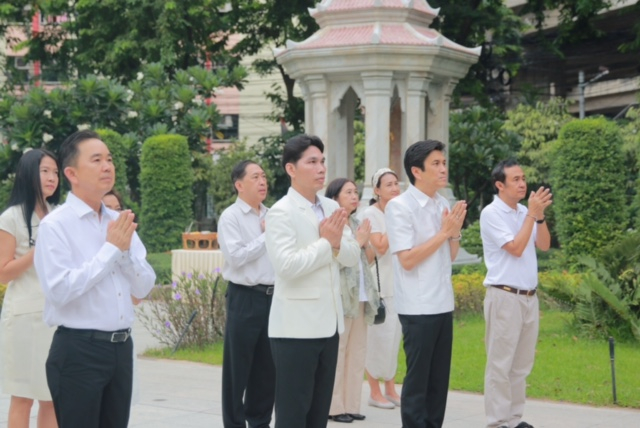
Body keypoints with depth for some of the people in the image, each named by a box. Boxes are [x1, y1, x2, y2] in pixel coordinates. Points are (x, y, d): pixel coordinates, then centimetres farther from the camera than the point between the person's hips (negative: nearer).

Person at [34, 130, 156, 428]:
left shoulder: (120, 222, 9)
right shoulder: (55, 225, -9)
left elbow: (144, 287, 8)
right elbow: (61, 290, -20)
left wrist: (126, 249, -9)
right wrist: (110, 248, -14)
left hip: (121, 347, 6)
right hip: (78, 350, -6)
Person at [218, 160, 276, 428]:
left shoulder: (270, 216, 12)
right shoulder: (231, 217, -6)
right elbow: (236, 256, -16)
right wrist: (266, 235, -9)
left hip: (272, 296, 6)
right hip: (245, 298, -6)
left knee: (267, 366, 12)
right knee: (238, 368, 2)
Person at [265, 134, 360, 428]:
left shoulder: (332, 208, 11)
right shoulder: (281, 213, -11)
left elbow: (353, 256, 9)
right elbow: (287, 265, -23)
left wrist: (336, 241, -12)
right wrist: (326, 242, -13)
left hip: (328, 323, 7)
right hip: (296, 326, -7)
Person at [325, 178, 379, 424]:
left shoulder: (357, 224, 14)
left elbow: (369, 259, 18)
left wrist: (366, 241, 0)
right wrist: (357, 241, -9)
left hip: (360, 296, 8)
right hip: (340, 296, -7)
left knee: (357, 352, 8)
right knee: (337, 352, -5)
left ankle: (351, 404, 13)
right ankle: (334, 406, 0)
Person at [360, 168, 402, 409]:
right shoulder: (370, 214, -8)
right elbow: (380, 247, -18)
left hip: (399, 283, 7)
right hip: (379, 284, -6)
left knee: (394, 337, 9)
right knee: (378, 337, -4)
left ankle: (390, 389, 17)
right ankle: (375, 392, 4)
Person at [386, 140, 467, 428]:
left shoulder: (443, 204, 9)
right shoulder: (399, 206, -12)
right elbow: (407, 259, -18)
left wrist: (455, 232, -4)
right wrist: (443, 232, -15)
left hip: (444, 304, 7)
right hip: (418, 307, -7)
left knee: (439, 378, 11)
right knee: (418, 379, 1)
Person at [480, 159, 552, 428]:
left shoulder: (525, 212, 11)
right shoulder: (491, 213, -9)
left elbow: (544, 245, 6)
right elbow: (516, 248, -16)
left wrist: (540, 215, -7)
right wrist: (532, 213, -14)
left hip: (529, 296, 7)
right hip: (504, 296, -7)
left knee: (521, 364, 9)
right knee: (500, 364, -4)